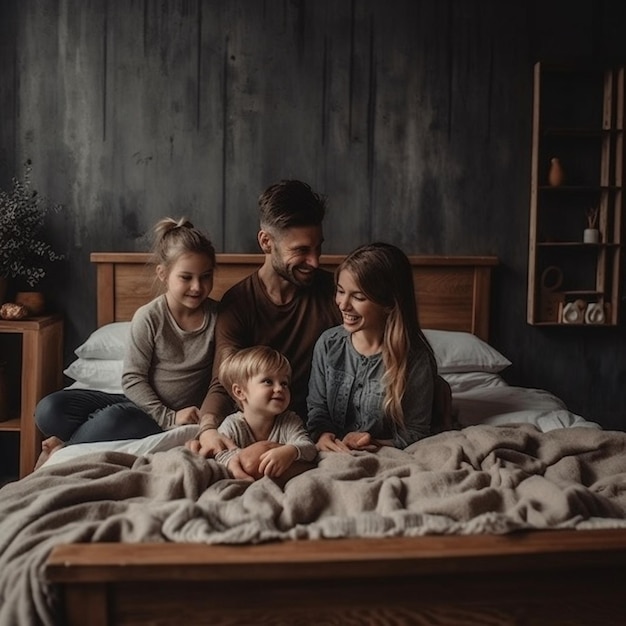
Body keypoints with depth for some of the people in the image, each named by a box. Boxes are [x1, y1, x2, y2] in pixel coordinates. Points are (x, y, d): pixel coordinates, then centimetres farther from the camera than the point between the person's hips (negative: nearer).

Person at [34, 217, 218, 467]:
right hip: (143, 402, 2)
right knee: (49, 409, -14)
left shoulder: (219, 316, -9)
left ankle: (63, 448, -5)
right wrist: (168, 418, -17)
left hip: (184, 414, -2)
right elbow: (133, 379, -9)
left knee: (116, 419, -31)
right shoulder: (148, 317, -10)